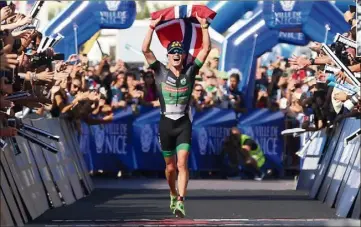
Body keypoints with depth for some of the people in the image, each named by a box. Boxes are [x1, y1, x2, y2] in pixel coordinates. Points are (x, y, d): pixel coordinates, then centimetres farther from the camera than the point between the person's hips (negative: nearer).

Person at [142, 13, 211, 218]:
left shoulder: (190, 72, 3)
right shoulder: (161, 71, 2)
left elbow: (206, 49, 0)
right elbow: (145, 49, -6)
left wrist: (204, 26, -4)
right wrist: (153, 26, -8)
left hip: (184, 124, -1)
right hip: (166, 123, 1)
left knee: (182, 164, -15)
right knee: (170, 167, 12)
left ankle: (180, 203, -23)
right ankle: (173, 195, 37)